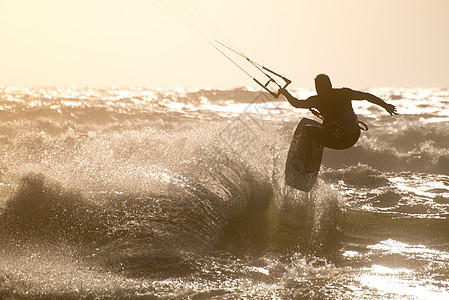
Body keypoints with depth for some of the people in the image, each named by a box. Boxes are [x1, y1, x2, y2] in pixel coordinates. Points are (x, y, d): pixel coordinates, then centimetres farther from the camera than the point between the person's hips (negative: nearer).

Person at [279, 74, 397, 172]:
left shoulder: (317, 100, -6)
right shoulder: (344, 93, 1)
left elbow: (296, 103, 6)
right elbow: (367, 96, 5)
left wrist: (285, 92, 24)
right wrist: (386, 105, 13)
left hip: (335, 140, -5)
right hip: (353, 138, 5)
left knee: (306, 130, 15)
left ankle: (309, 164, 13)